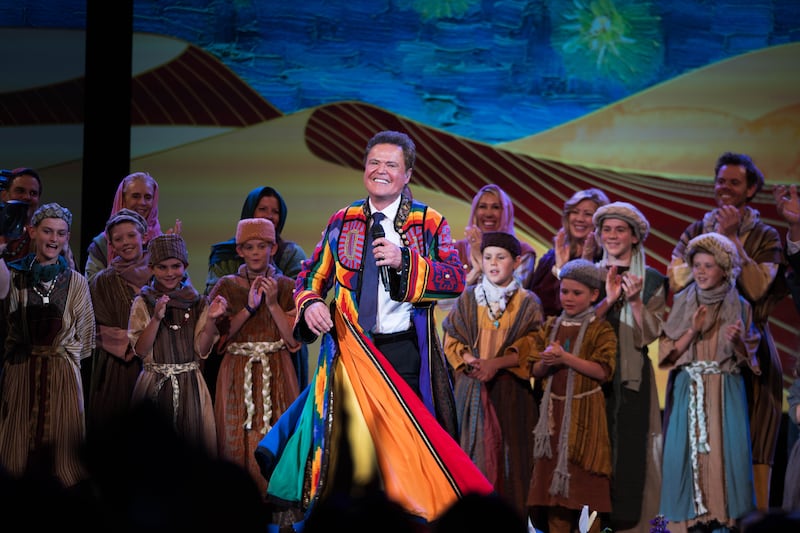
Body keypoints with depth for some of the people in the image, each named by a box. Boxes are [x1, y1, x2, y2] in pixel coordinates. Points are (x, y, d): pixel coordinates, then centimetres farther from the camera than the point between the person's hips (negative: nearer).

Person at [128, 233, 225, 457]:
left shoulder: (198, 303, 5)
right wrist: (156, 318, -20)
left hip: (189, 386, 1)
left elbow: (202, 350, -1)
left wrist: (211, 319, -16)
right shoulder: (143, 303, 1)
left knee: (191, 437, 0)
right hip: (154, 385, -1)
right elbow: (140, 350, -7)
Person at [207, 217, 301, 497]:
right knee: (238, 440, -3)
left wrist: (273, 304, -11)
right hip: (237, 376, 0)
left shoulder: (287, 287, 6)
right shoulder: (227, 287, 6)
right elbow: (217, 336, -3)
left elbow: (294, 340, -2)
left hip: (276, 376, 0)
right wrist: (249, 307, -11)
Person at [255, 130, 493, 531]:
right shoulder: (342, 222, 11)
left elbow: (456, 279, -8)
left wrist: (405, 261, -20)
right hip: (349, 350, 3)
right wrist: (310, 303, -7)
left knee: (405, 444, -1)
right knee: (346, 443, 2)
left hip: (404, 351, -2)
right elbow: (312, 276, 15)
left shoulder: (428, 222, 2)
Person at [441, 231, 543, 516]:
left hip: (511, 388, -1)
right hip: (472, 388, 1)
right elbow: (453, 342, 6)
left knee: (510, 450, -2)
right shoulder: (468, 298, 7)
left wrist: (496, 364, -16)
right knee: (476, 449, -3)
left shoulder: (528, 303, 3)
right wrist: (473, 362, -13)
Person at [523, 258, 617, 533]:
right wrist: (546, 362, -13)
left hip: (584, 412, -5)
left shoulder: (601, 330, -2)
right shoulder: (550, 327, 13)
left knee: (585, 479, -7)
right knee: (552, 474, 3)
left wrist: (566, 358, -20)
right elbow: (535, 370, 10)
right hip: (554, 410, 5)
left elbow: (603, 371, -13)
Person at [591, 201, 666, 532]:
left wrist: (635, 301, -15)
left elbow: (652, 332, -1)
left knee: (629, 450, -4)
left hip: (632, 376, -1)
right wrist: (608, 300, -13)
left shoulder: (651, 280, 5)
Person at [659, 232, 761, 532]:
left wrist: (737, 341, -14)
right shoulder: (682, 303, 7)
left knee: (726, 452, -8)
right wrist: (693, 331, -13)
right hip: (688, 392, 1)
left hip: (726, 393, -1)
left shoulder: (740, 306, 4)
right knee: (686, 454, -6)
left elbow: (748, 359, 6)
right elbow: (667, 352, 2)